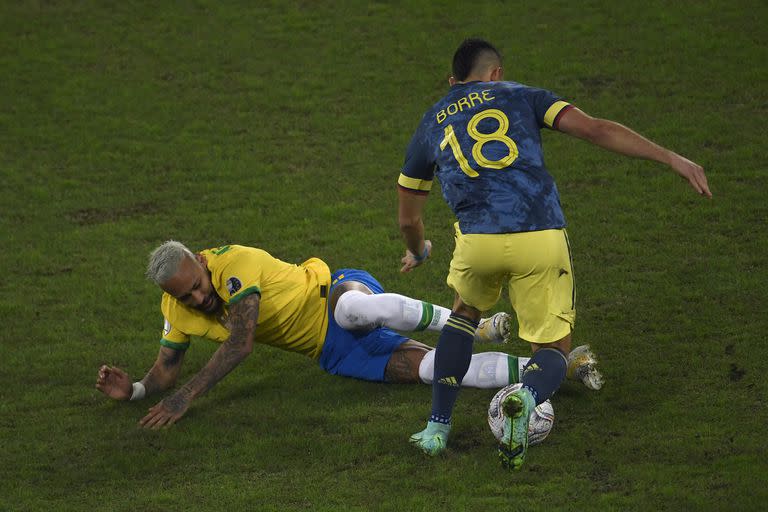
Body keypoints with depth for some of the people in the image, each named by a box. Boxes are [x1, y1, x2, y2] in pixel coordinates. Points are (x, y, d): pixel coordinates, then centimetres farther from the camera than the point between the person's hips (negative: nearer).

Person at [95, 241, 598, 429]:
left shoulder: (236, 263, -25)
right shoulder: (177, 310, -2)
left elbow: (240, 346, -31)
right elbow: (168, 367, 10)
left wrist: (188, 396, -34)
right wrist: (135, 389, -12)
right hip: (335, 354, 6)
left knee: (351, 307, -45)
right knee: (430, 368, -15)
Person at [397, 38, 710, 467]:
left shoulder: (431, 126, 22)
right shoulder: (520, 97, 17)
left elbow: (409, 218, 30)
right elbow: (595, 129, 2)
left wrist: (418, 253, 53)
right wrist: (672, 159, 1)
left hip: (479, 241, 2)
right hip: (543, 239, -2)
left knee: (465, 313, 34)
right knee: (554, 351, 13)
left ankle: (438, 428, 25)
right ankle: (526, 398, -24)